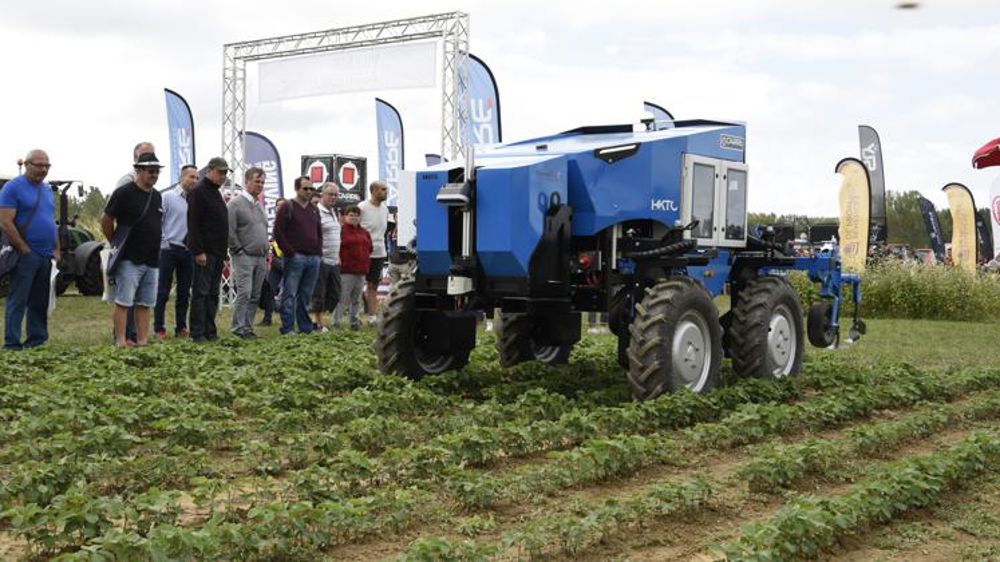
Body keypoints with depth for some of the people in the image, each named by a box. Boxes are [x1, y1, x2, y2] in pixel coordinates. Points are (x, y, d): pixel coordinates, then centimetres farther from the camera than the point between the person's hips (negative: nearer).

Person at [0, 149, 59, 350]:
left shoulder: (47, 189, 15)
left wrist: (57, 250, 13)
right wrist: (24, 249, -14)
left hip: (46, 256, 7)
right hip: (25, 256, -7)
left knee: (40, 302, 11)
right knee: (18, 300, -5)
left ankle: (37, 339, 18)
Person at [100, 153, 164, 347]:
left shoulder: (156, 196, 14)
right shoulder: (124, 193, -8)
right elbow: (106, 220, -5)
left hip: (151, 259, 7)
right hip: (129, 259, -7)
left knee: (145, 304, 9)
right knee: (123, 302, -5)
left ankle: (143, 340, 13)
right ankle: (120, 340, -3)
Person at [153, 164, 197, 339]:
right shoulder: (167, 197, -4)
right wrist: (163, 243, -8)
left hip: (188, 251, 4)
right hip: (169, 249, -4)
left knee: (184, 292, 9)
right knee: (163, 291, 0)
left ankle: (181, 327, 18)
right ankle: (159, 328, 7)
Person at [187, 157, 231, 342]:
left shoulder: (216, 193, 21)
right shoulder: (198, 192, -7)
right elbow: (193, 224, -15)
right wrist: (198, 251, -21)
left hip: (218, 253, 9)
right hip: (205, 253, -9)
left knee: (213, 294, 9)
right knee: (201, 292, -7)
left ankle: (210, 331, 12)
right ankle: (197, 333, -6)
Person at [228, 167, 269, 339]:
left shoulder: (259, 205, 19)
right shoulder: (236, 203, -5)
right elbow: (230, 231, -12)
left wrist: (266, 254, 16)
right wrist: (239, 250, -11)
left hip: (261, 258, 7)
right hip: (244, 256, -7)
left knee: (255, 295, 6)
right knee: (244, 293, -13)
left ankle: (248, 326, 12)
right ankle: (238, 328, -8)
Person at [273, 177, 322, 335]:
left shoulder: (314, 210, 19)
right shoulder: (287, 207, -1)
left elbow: (319, 233, 26)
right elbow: (278, 232, -7)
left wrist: (319, 251, 11)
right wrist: (289, 252, -11)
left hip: (313, 258, 6)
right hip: (295, 257, -6)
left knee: (306, 296, 9)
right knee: (290, 295, -6)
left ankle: (306, 328, 14)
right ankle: (287, 329, -4)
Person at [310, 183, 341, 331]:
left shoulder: (334, 212, 17)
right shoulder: (316, 212, -11)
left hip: (334, 261, 9)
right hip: (321, 261, -9)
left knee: (334, 294, 10)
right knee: (319, 294, 1)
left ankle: (315, 319, 18)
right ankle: (319, 322, 11)